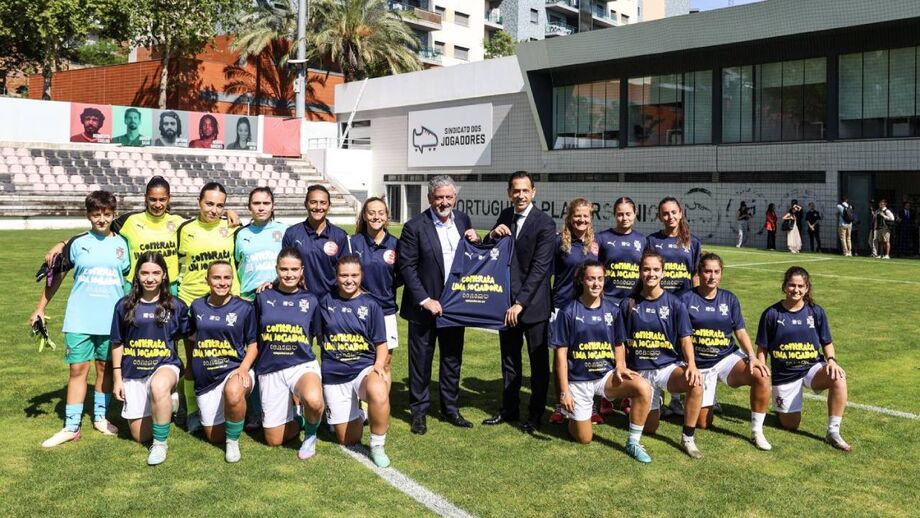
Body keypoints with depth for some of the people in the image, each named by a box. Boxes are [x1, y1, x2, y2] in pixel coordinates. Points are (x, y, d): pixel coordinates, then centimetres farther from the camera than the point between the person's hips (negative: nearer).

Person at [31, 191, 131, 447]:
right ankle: (71, 427, 6)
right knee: (78, 369, 0)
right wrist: (40, 308, 4)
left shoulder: (122, 244, 2)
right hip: (80, 319, -1)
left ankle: (100, 417, 24)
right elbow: (57, 275, 5)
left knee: (106, 367, 10)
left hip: (112, 320, 1)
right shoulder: (77, 243, -1)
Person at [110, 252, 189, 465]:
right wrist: (117, 378, 6)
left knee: (159, 386, -42)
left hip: (165, 365, -2)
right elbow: (117, 343, 7)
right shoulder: (125, 305, 1)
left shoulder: (175, 306, -1)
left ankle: (160, 443, -22)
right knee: (140, 436, 4)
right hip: (133, 372, 3)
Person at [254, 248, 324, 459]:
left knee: (313, 400, -37)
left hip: (302, 365, -2)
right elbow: (255, 336, 14)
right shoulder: (263, 297, 4)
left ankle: (310, 434, -3)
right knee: (274, 440, 3)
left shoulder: (310, 300, 3)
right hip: (270, 370, 2)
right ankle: (296, 417, 36)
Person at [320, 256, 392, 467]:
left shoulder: (370, 305, 1)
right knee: (348, 440, 5)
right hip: (334, 376, 2)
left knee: (378, 392, -39)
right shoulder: (326, 301, 5)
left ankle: (377, 446, -17)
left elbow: (381, 344, 2)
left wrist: (379, 364, -17)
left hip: (365, 368, -2)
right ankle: (356, 415, 40)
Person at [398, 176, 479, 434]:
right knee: (421, 360, 7)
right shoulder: (415, 226, -12)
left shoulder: (463, 220, 4)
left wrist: (475, 241, -8)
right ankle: (419, 411, 22)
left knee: (452, 359, 15)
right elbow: (407, 267, -13)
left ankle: (450, 408, 30)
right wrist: (425, 300, -17)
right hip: (424, 305, -5)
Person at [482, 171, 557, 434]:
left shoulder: (544, 223, -13)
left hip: (533, 303, -6)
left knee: (539, 361, 7)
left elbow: (540, 268, -17)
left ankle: (536, 415, 19)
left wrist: (520, 303, -19)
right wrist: (492, 235, -10)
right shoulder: (505, 217, 6)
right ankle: (509, 409, 29)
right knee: (509, 359, 16)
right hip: (507, 301, 6)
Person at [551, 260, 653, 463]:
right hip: (578, 380, -2)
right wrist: (564, 391, -9)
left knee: (644, 388, -26)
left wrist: (620, 366, -9)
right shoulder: (568, 312, -8)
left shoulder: (612, 309, 1)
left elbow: (618, 345, 12)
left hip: (606, 375, 2)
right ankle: (570, 412, 37)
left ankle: (633, 443, -11)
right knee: (584, 438, 4)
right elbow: (561, 353, -6)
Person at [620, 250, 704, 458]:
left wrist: (691, 364, -21)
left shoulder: (675, 303, -2)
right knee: (649, 428, 0)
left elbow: (685, 338, -5)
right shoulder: (628, 304, 0)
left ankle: (688, 438, -16)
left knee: (695, 384, -34)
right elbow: (622, 342, 7)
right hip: (639, 370, 1)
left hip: (669, 365, -1)